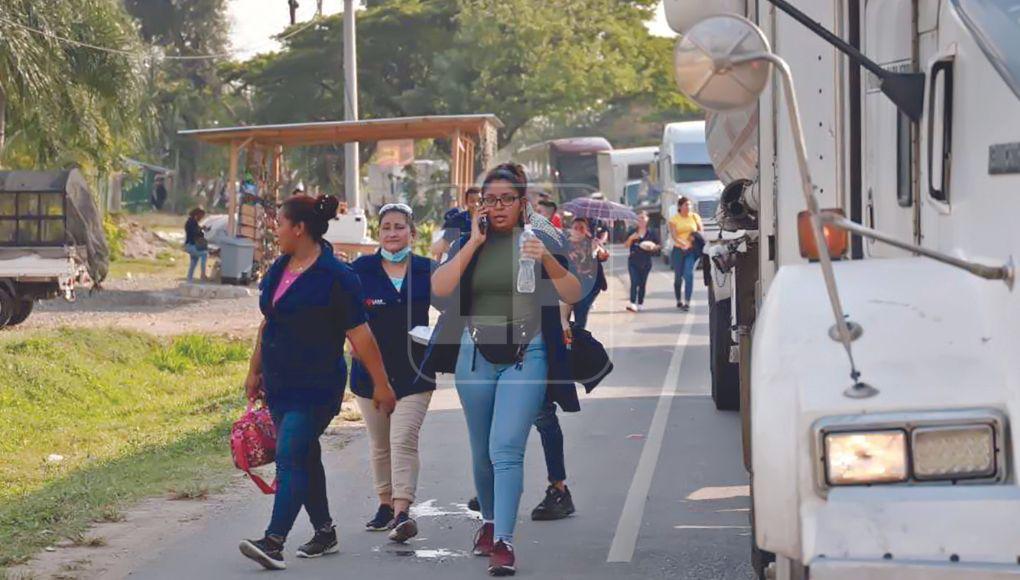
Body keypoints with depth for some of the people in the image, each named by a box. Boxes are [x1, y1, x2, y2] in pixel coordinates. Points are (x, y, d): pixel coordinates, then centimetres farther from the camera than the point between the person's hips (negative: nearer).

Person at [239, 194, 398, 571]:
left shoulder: (335, 277, -14)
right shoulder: (278, 270, 11)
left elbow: (359, 334, -13)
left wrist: (381, 383, -11)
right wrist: (255, 371, 22)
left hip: (315, 388, -8)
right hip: (279, 385, 8)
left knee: (290, 458, -16)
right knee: (305, 457, 15)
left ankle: (274, 543, -23)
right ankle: (324, 533, 27)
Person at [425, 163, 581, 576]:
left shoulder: (541, 239, 1)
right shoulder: (470, 242, 6)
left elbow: (573, 295, -4)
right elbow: (439, 288, -8)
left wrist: (547, 260, -20)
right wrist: (474, 243, -12)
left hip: (526, 356, -3)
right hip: (476, 355, 3)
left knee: (506, 448, -16)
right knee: (482, 451, 14)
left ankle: (503, 543, -18)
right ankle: (489, 521, 37)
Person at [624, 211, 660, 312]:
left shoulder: (652, 233, 3)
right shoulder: (632, 232, 6)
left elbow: (658, 246, 6)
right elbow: (626, 245, 7)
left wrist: (653, 247, -15)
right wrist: (631, 238, -11)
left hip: (646, 262, 0)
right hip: (633, 261, 0)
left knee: (642, 283, 7)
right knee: (634, 282, -12)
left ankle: (640, 304, 14)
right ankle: (632, 303, -21)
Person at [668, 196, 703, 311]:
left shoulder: (695, 217, 7)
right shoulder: (673, 220, 1)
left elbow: (701, 230, 10)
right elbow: (674, 236, -11)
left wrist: (696, 236, -12)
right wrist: (683, 244, -28)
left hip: (692, 250, 0)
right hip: (678, 250, 0)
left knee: (688, 274, -15)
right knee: (678, 276, 3)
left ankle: (687, 302, -16)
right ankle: (679, 300, 21)